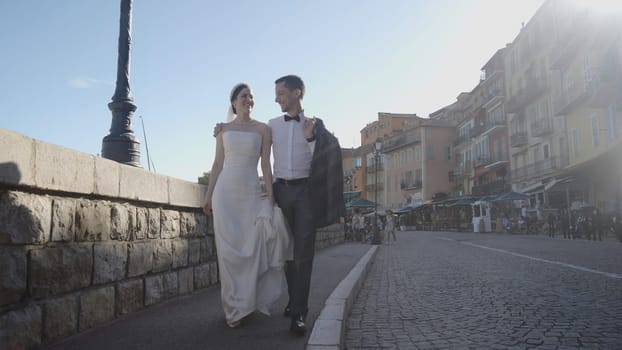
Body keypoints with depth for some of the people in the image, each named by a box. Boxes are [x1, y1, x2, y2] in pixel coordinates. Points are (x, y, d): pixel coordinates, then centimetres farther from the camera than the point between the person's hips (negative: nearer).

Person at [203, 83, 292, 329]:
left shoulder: (262, 129, 7)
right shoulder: (223, 129, 12)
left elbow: (266, 164, 1)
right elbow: (218, 163, 11)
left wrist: (270, 194, -8)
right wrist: (209, 195, 6)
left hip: (251, 191, -1)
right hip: (225, 191, 1)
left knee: (252, 247, -4)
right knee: (228, 249, 1)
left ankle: (248, 301, 11)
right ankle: (234, 307, 11)